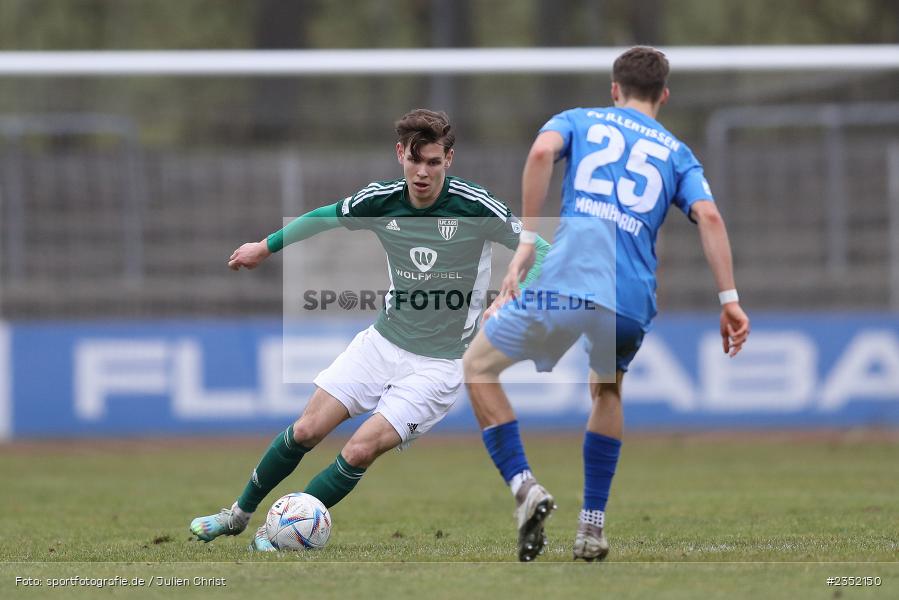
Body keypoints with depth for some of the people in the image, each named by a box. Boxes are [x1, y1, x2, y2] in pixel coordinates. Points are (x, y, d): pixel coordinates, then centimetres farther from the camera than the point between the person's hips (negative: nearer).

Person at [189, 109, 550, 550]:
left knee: (360, 451, -15)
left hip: (439, 362, -4)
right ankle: (239, 514, 21)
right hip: (384, 341, 4)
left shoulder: (475, 207, -18)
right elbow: (325, 217, 13)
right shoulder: (380, 200, -6)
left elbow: (531, 245, -8)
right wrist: (265, 246, 25)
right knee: (307, 430, -1)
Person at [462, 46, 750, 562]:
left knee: (479, 366, 16)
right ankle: (593, 527, 24)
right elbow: (709, 216, 5)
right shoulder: (677, 153, 23)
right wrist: (730, 301, 1)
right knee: (607, 389, 32)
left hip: (568, 281, -3)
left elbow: (542, 152, -4)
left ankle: (524, 486, -3)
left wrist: (527, 242, -4)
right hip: (633, 302, 3)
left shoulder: (579, 120, 19)